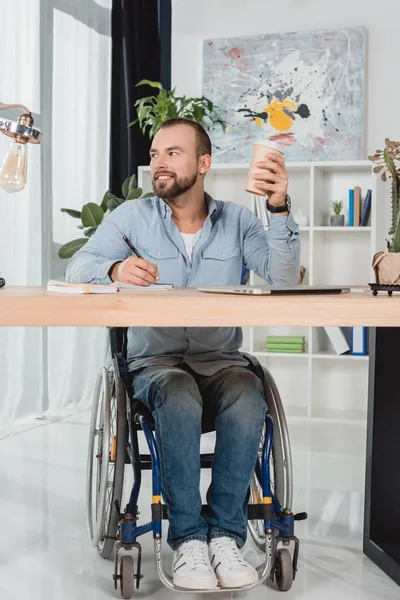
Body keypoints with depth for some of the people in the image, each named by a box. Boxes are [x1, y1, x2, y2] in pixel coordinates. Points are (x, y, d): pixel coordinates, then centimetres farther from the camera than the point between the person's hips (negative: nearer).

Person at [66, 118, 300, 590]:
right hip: (154, 360, -1)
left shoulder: (236, 221, 8)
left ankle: (226, 535, -21)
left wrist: (280, 209, -19)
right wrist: (116, 268, -29)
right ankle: (188, 540, -24)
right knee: (180, 396, -35)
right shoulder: (132, 216, 6)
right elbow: (78, 267, -6)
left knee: (248, 395, -32)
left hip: (221, 359, 1)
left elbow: (284, 278, -6)